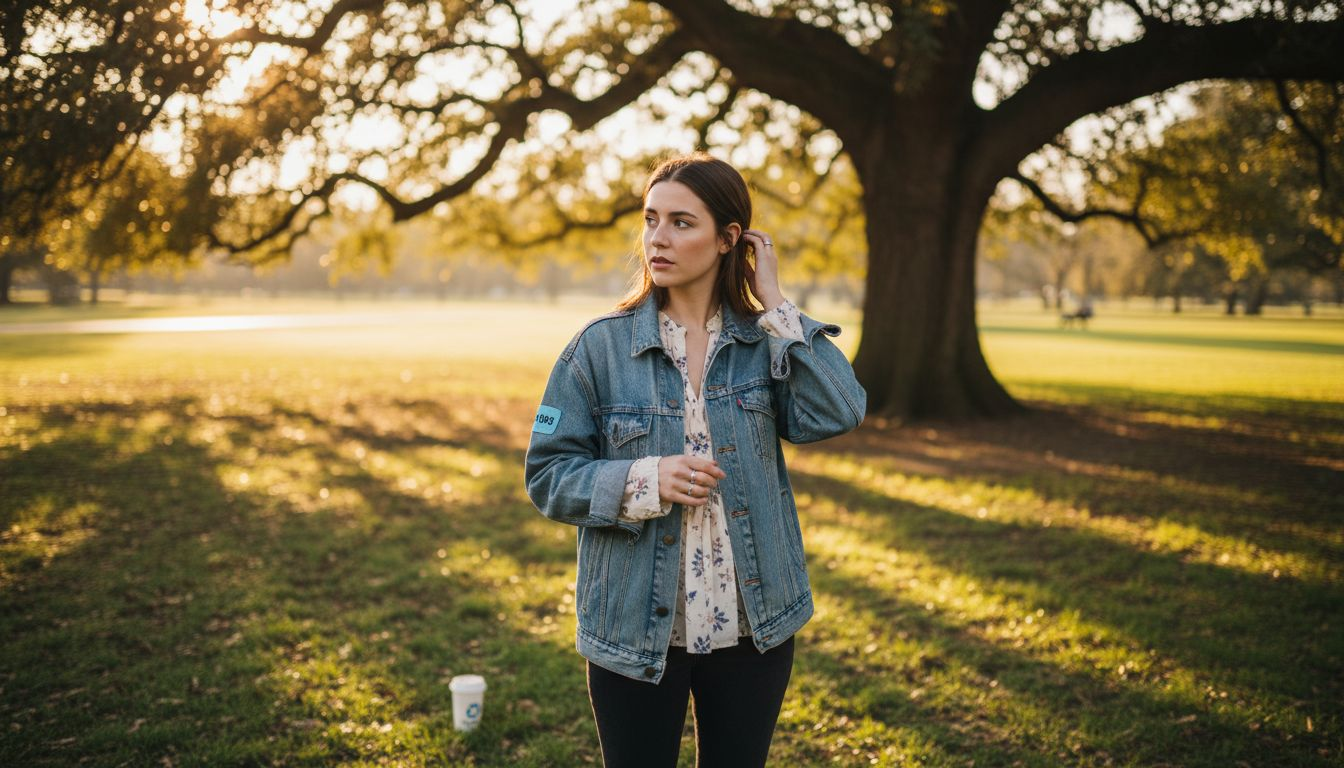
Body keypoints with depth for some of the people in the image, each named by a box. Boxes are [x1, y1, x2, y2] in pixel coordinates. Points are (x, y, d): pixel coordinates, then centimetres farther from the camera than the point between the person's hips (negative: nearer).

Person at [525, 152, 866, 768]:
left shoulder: (766, 339, 0)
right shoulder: (601, 346, -6)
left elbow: (837, 414, -18)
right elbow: (547, 474, -5)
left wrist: (774, 306, -14)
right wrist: (642, 481, -20)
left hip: (751, 624, 2)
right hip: (636, 627, -1)